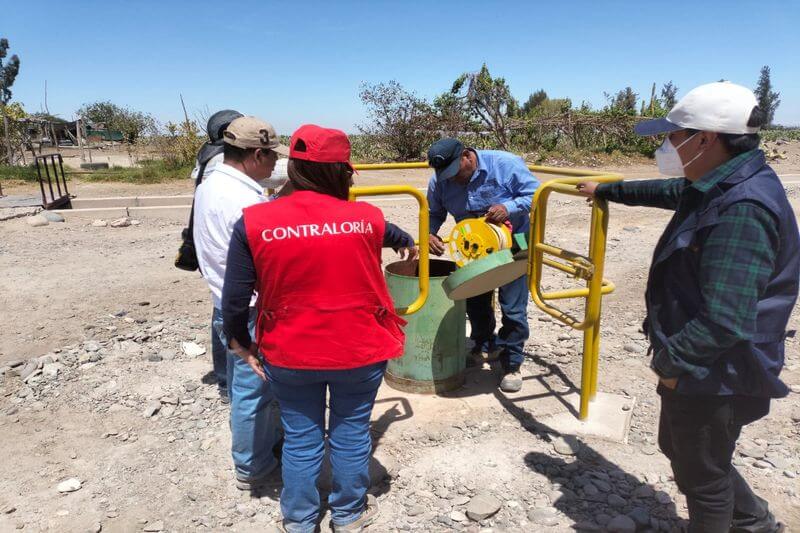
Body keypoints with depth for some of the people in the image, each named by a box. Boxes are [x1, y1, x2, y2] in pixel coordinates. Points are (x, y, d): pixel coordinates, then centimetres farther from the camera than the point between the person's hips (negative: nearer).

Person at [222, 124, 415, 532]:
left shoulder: (254, 222, -13)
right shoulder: (366, 217, -9)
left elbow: (234, 298, -9)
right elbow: (392, 235, 16)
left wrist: (241, 343, 10)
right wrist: (411, 242, 40)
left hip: (289, 355, 0)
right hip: (361, 351, 0)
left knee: (300, 438, 19)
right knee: (351, 433, 19)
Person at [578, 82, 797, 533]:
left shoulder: (743, 210, -30)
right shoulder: (719, 187, 3)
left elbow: (725, 322, -35)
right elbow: (669, 191, 25)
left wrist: (670, 360, -20)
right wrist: (608, 190, 36)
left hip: (714, 378, -10)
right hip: (698, 367, 10)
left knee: (702, 478, 13)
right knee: (679, 448, 29)